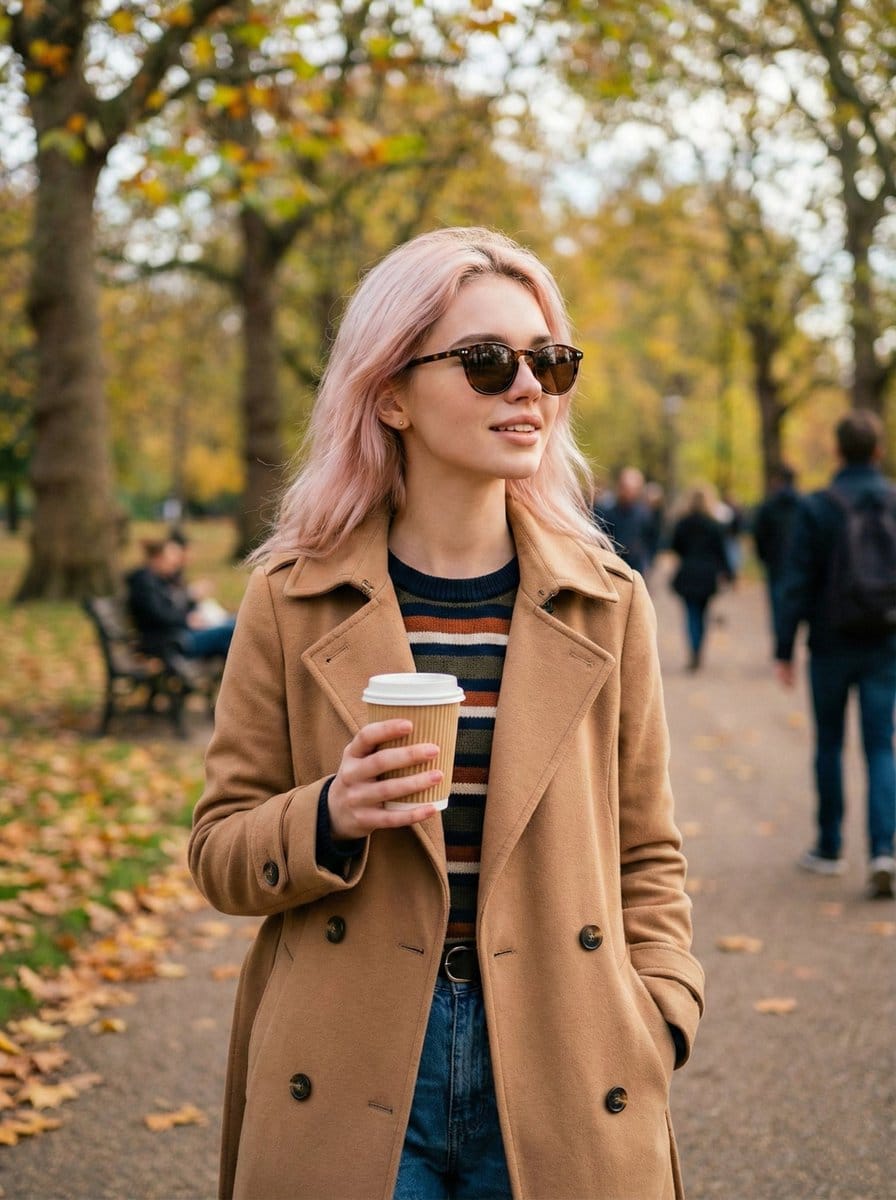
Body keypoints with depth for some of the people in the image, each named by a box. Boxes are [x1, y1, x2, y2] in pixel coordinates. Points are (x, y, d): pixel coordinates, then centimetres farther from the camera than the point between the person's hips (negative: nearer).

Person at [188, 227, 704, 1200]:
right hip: (349, 1086, -1)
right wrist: (328, 820, -17)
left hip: (556, 1083, 1)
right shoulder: (293, 599, -2)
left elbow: (645, 853, 9)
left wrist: (657, 1022, -4)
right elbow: (219, 848, 2)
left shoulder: (606, 601, 2)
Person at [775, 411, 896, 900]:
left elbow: (797, 585, -9)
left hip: (831, 645, -1)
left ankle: (829, 848, 22)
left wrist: (784, 649, -3)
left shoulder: (815, 508, -9)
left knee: (829, 744, 13)